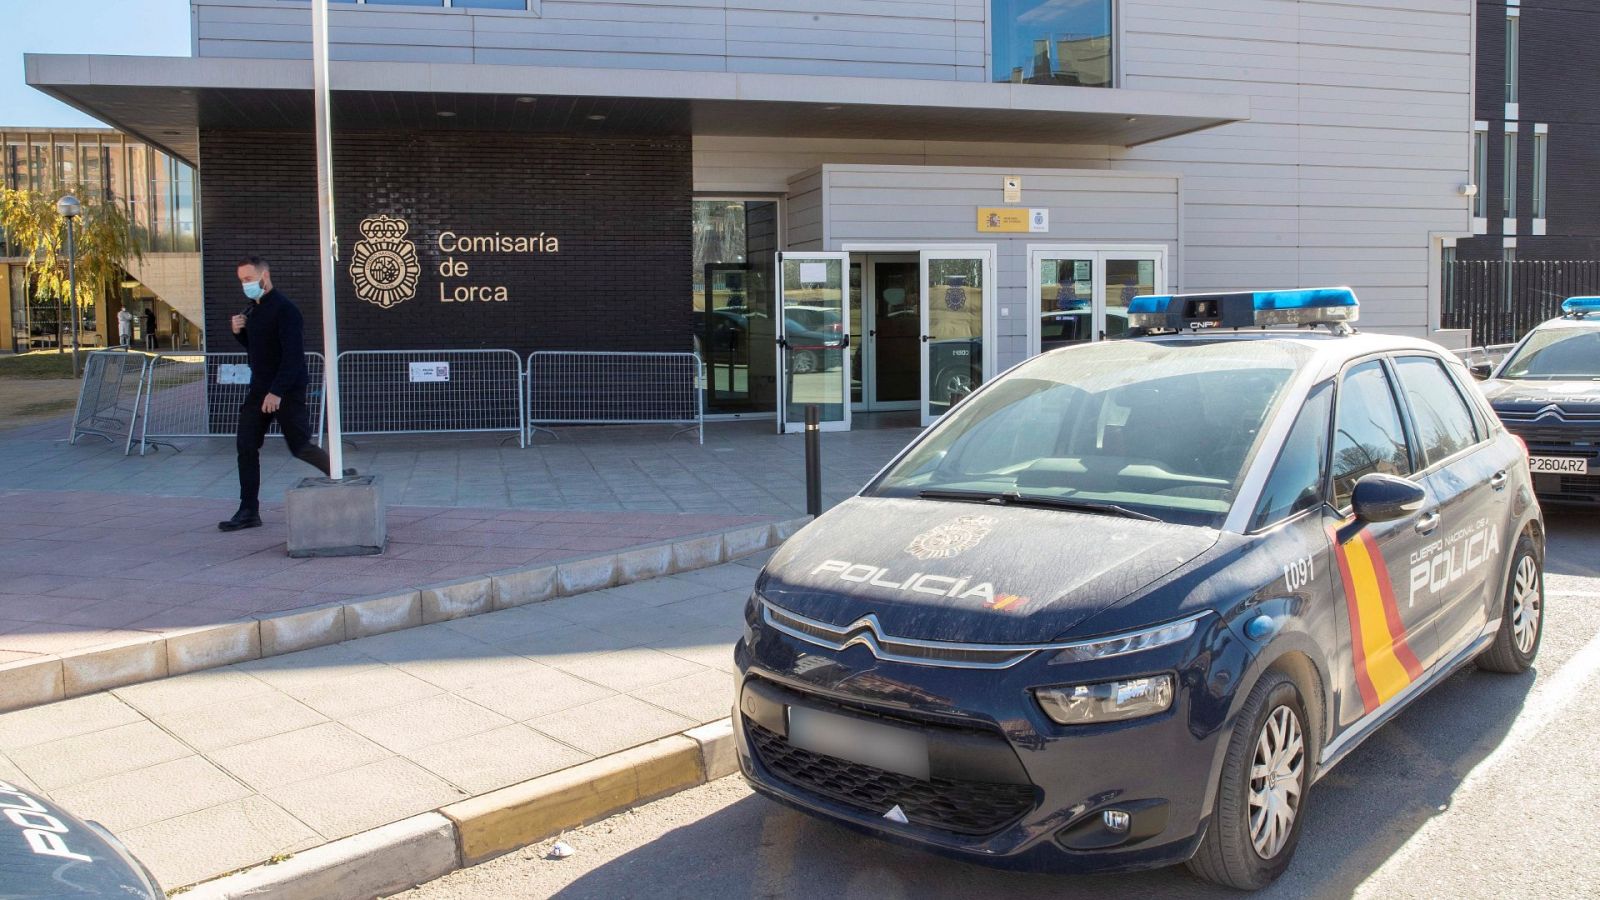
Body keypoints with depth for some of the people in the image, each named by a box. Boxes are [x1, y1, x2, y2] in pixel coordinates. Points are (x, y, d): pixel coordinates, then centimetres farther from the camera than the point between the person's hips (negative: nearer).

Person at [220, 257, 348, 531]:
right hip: (259, 389, 9)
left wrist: (277, 391, -26)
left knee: (299, 446, -2)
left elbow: (293, 355, -22)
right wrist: (239, 332, 3)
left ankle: (340, 475, 22)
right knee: (246, 447, 3)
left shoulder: (284, 310, -15)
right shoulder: (252, 310, 13)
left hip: (287, 391, -8)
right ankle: (249, 511, 8)